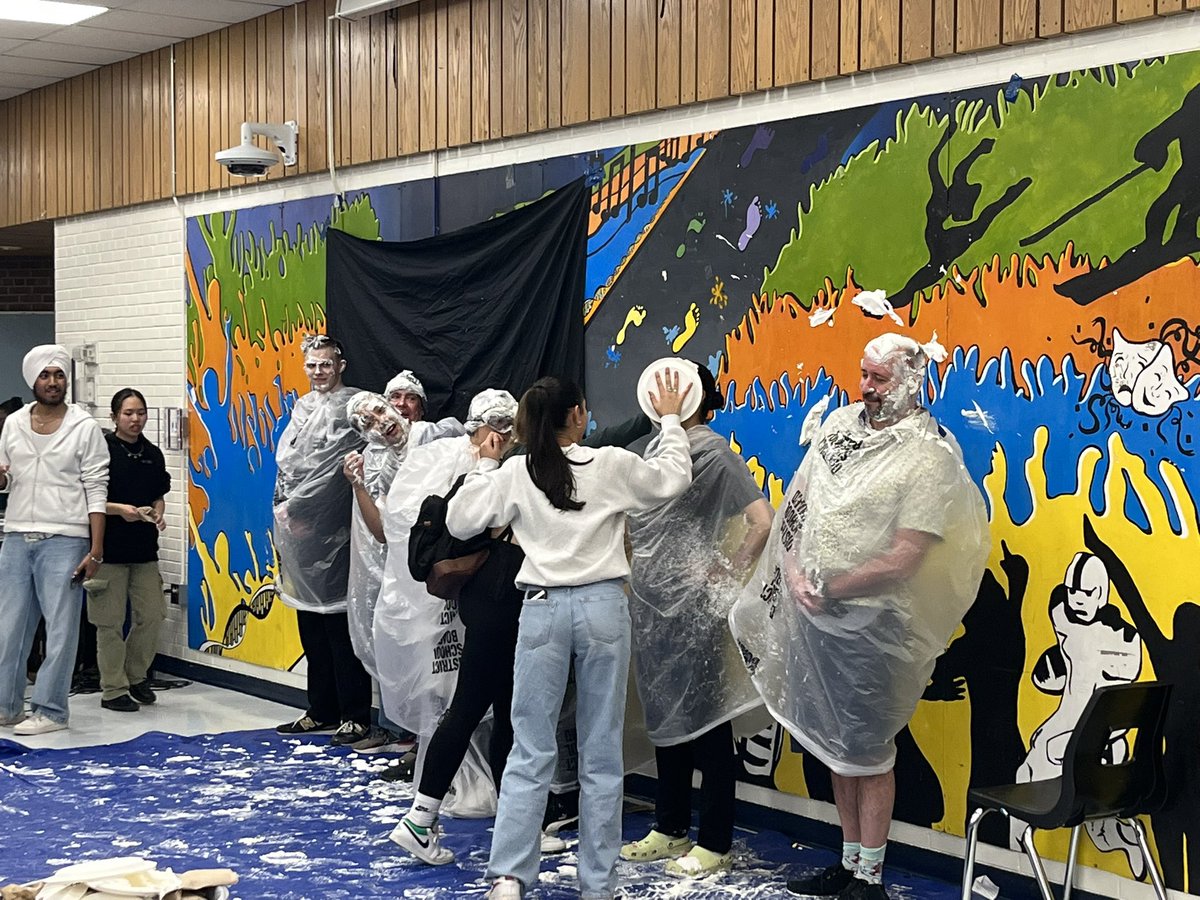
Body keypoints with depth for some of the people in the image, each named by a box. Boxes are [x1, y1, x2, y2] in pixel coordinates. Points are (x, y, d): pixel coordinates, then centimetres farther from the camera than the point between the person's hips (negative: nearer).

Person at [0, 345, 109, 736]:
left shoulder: (84, 427, -2)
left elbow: (96, 490, -4)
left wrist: (96, 550, -10)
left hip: (63, 541, -4)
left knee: (61, 629, 0)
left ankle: (50, 710, 8)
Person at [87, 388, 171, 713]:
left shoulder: (153, 454, 11)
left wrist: (157, 515, -1)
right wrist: (119, 509, -20)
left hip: (144, 547, 5)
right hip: (109, 548, -5)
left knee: (152, 614, 6)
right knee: (110, 622, 0)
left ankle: (135, 676, 26)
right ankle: (113, 690, 9)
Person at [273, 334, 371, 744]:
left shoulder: (350, 406, -6)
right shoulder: (302, 407, 17)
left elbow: (331, 466, -12)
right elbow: (286, 461, 15)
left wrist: (294, 506, -10)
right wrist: (284, 506, 1)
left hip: (331, 530, -7)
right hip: (298, 526, 7)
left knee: (339, 625, -6)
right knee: (310, 625, 11)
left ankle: (354, 715, -1)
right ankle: (321, 711, 19)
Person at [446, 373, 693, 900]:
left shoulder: (516, 475, 0)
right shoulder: (612, 465, -2)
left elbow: (459, 522, 3)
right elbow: (673, 479, 12)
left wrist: (485, 467, 14)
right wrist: (671, 420, 25)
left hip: (543, 609, 1)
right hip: (602, 605, -1)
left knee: (530, 751, 5)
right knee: (601, 753, 7)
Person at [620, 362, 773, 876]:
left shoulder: (713, 452, -11)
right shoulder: (655, 448, 11)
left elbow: (762, 521, -19)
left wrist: (729, 575, -13)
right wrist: (636, 575, 15)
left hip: (693, 606, -8)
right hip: (651, 602, 8)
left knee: (704, 719, 0)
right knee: (663, 717, 15)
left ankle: (714, 845, 8)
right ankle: (669, 830, 27)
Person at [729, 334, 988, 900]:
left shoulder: (929, 455, -15)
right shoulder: (841, 422, 5)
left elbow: (902, 560, -20)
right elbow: (797, 500, 9)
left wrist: (826, 589, -14)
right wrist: (795, 571, -5)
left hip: (868, 620, -7)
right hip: (813, 611, 7)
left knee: (867, 749, 3)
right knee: (834, 744, 15)